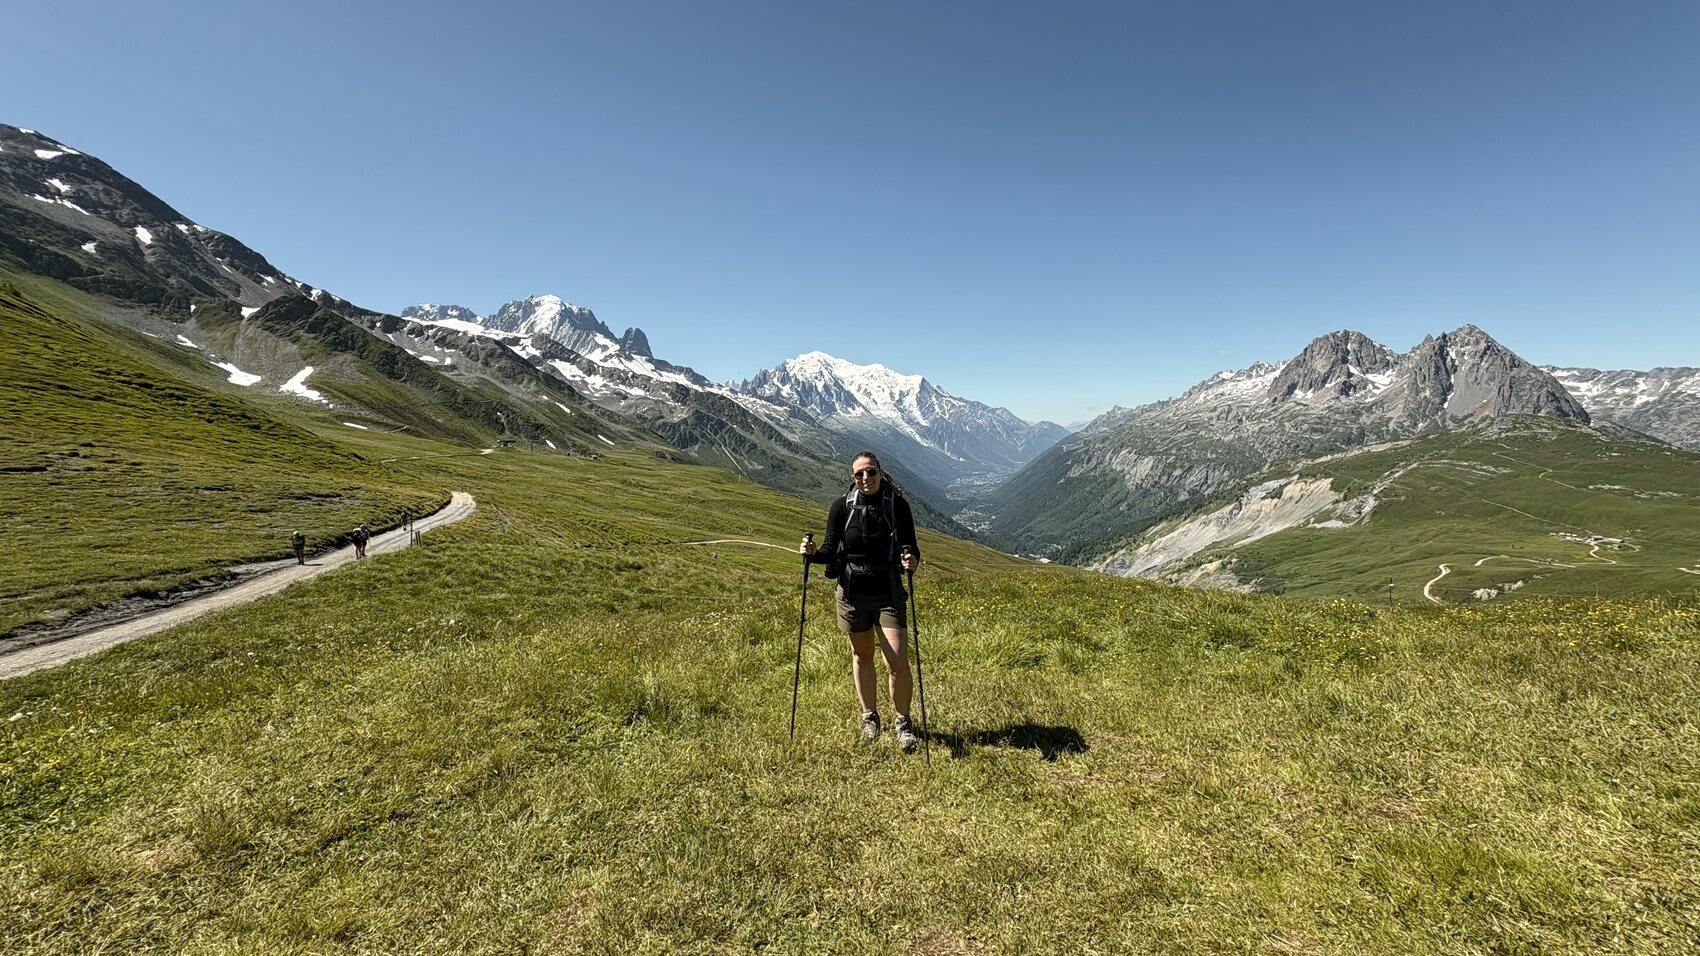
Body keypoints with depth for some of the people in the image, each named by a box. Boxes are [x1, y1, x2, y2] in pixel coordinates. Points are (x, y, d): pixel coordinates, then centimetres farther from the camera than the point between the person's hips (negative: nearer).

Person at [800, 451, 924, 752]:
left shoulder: (897, 505, -7)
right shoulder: (841, 507, -6)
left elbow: (911, 548, -2)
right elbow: (831, 551, 0)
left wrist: (911, 560, -24)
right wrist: (813, 553, -21)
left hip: (888, 594, -1)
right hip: (852, 593, 2)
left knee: (898, 664, -8)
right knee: (861, 656, 17)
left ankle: (903, 723, 17)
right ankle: (870, 716, 39)